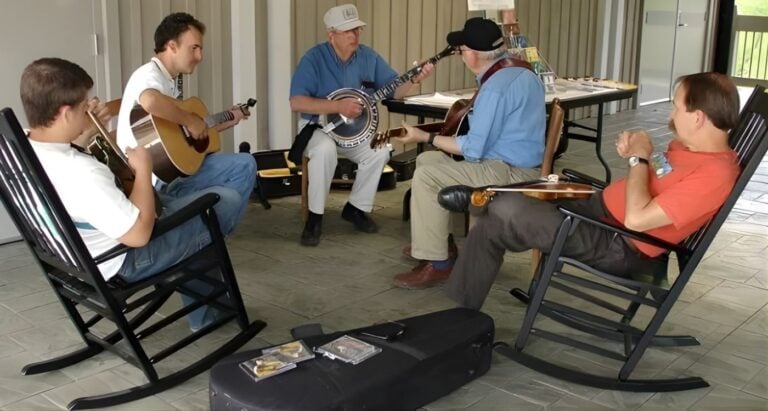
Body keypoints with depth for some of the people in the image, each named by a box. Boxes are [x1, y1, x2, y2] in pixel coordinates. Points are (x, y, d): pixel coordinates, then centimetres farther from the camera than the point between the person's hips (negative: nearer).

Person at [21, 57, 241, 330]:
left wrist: (85, 125, 6)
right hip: (123, 262, -9)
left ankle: (203, 315, 34)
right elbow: (139, 234, -31)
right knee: (227, 201, -2)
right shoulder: (81, 173, -36)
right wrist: (144, 169, -20)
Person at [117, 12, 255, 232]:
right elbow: (151, 102, -40)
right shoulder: (150, 74, -14)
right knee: (230, 198, -21)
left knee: (244, 164, 8)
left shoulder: (170, 82, 17)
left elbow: (191, 134, 19)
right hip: (155, 180, -10)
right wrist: (189, 119, -26)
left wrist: (225, 123, 18)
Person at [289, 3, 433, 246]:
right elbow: (296, 102, -23)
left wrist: (414, 80, -20)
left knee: (380, 150, -22)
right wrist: (338, 106, -29)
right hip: (318, 126, -4)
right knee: (325, 149, -36)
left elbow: (393, 89, 2)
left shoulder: (369, 57, 0)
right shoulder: (314, 58, -14)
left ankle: (356, 208, 0)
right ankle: (315, 217, -20)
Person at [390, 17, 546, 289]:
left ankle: (437, 263, -12)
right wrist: (477, 110, 18)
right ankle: (436, 240, 23)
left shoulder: (494, 88, -22)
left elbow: (473, 150, -21)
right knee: (427, 160, 14)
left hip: (509, 175, -11)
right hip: (520, 165, 11)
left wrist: (425, 136, -12)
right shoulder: (523, 74, 9)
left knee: (426, 176, -17)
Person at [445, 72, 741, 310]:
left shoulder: (715, 174, -23)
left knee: (502, 215, -17)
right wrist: (634, 152, -1)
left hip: (618, 247, -10)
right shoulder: (690, 143, 4)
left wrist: (639, 159, -16)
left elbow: (636, 219, -29)